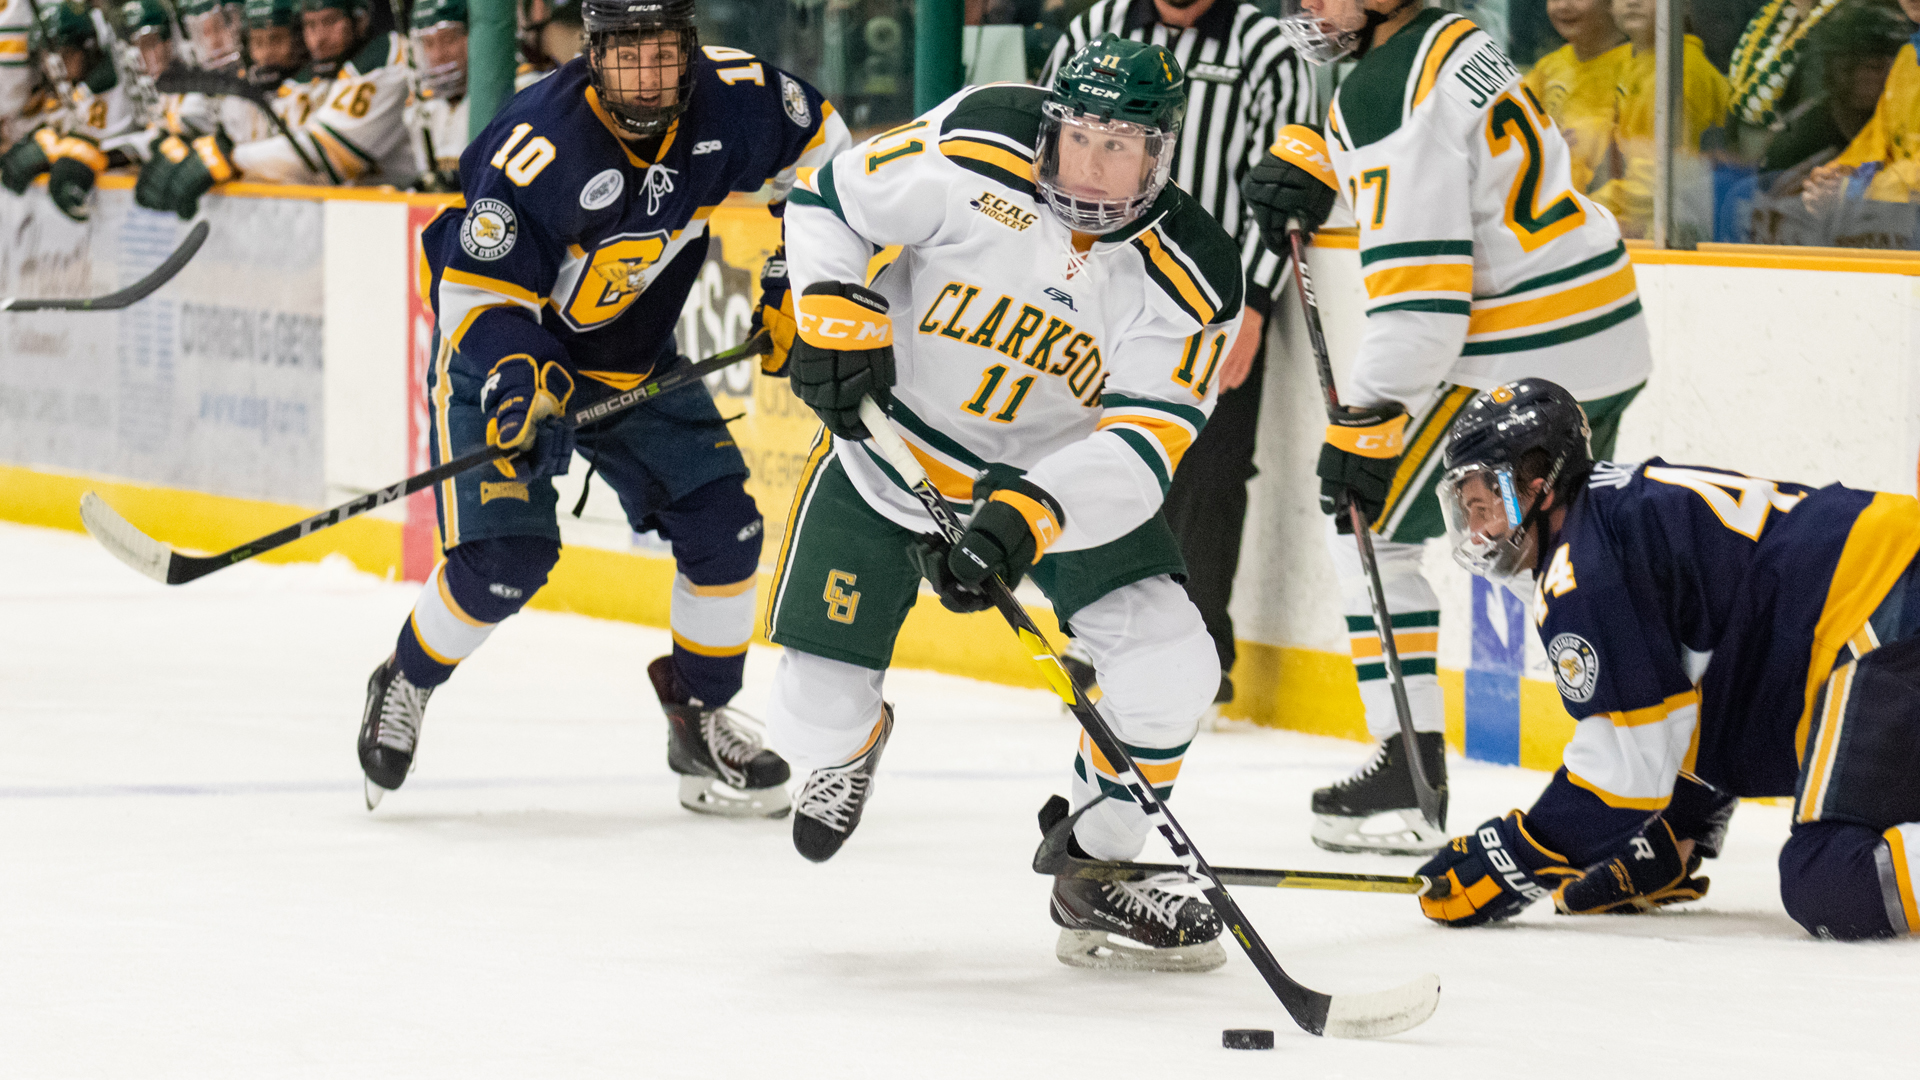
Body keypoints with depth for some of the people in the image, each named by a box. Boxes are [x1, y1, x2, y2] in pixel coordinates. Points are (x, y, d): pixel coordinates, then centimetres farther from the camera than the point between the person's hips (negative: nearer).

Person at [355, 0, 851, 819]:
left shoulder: (731, 100, -17)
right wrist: (515, 373, -41)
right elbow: (479, 292, -25)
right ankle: (406, 686, 12)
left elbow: (819, 147, 5)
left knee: (722, 521, -5)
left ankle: (701, 719, 15)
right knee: (504, 555, -16)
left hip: (637, 364, 5)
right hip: (504, 353, -5)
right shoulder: (537, 146, -32)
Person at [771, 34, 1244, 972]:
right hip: (890, 441, -1)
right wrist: (837, 321, -21)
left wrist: (1024, 518, -41)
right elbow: (831, 200, -8)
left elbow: (1140, 444, -27)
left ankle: (1097, 878, 4)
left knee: (1167, 667, -18)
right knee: (816, 710, -2)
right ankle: (843, 744, 39)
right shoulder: (971, 152, -23)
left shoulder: (1189, 278, -20)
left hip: (1063, 468, 1)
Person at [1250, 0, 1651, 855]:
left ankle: (1409, 779, -2)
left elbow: (1418, 283, -25)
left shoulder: (1390, 90, -19)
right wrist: (1311, 164, 18)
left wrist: (1366, 417, -25)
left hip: (1525, 355, -10)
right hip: (1606, 341, 10)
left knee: (1369, 528, 1)